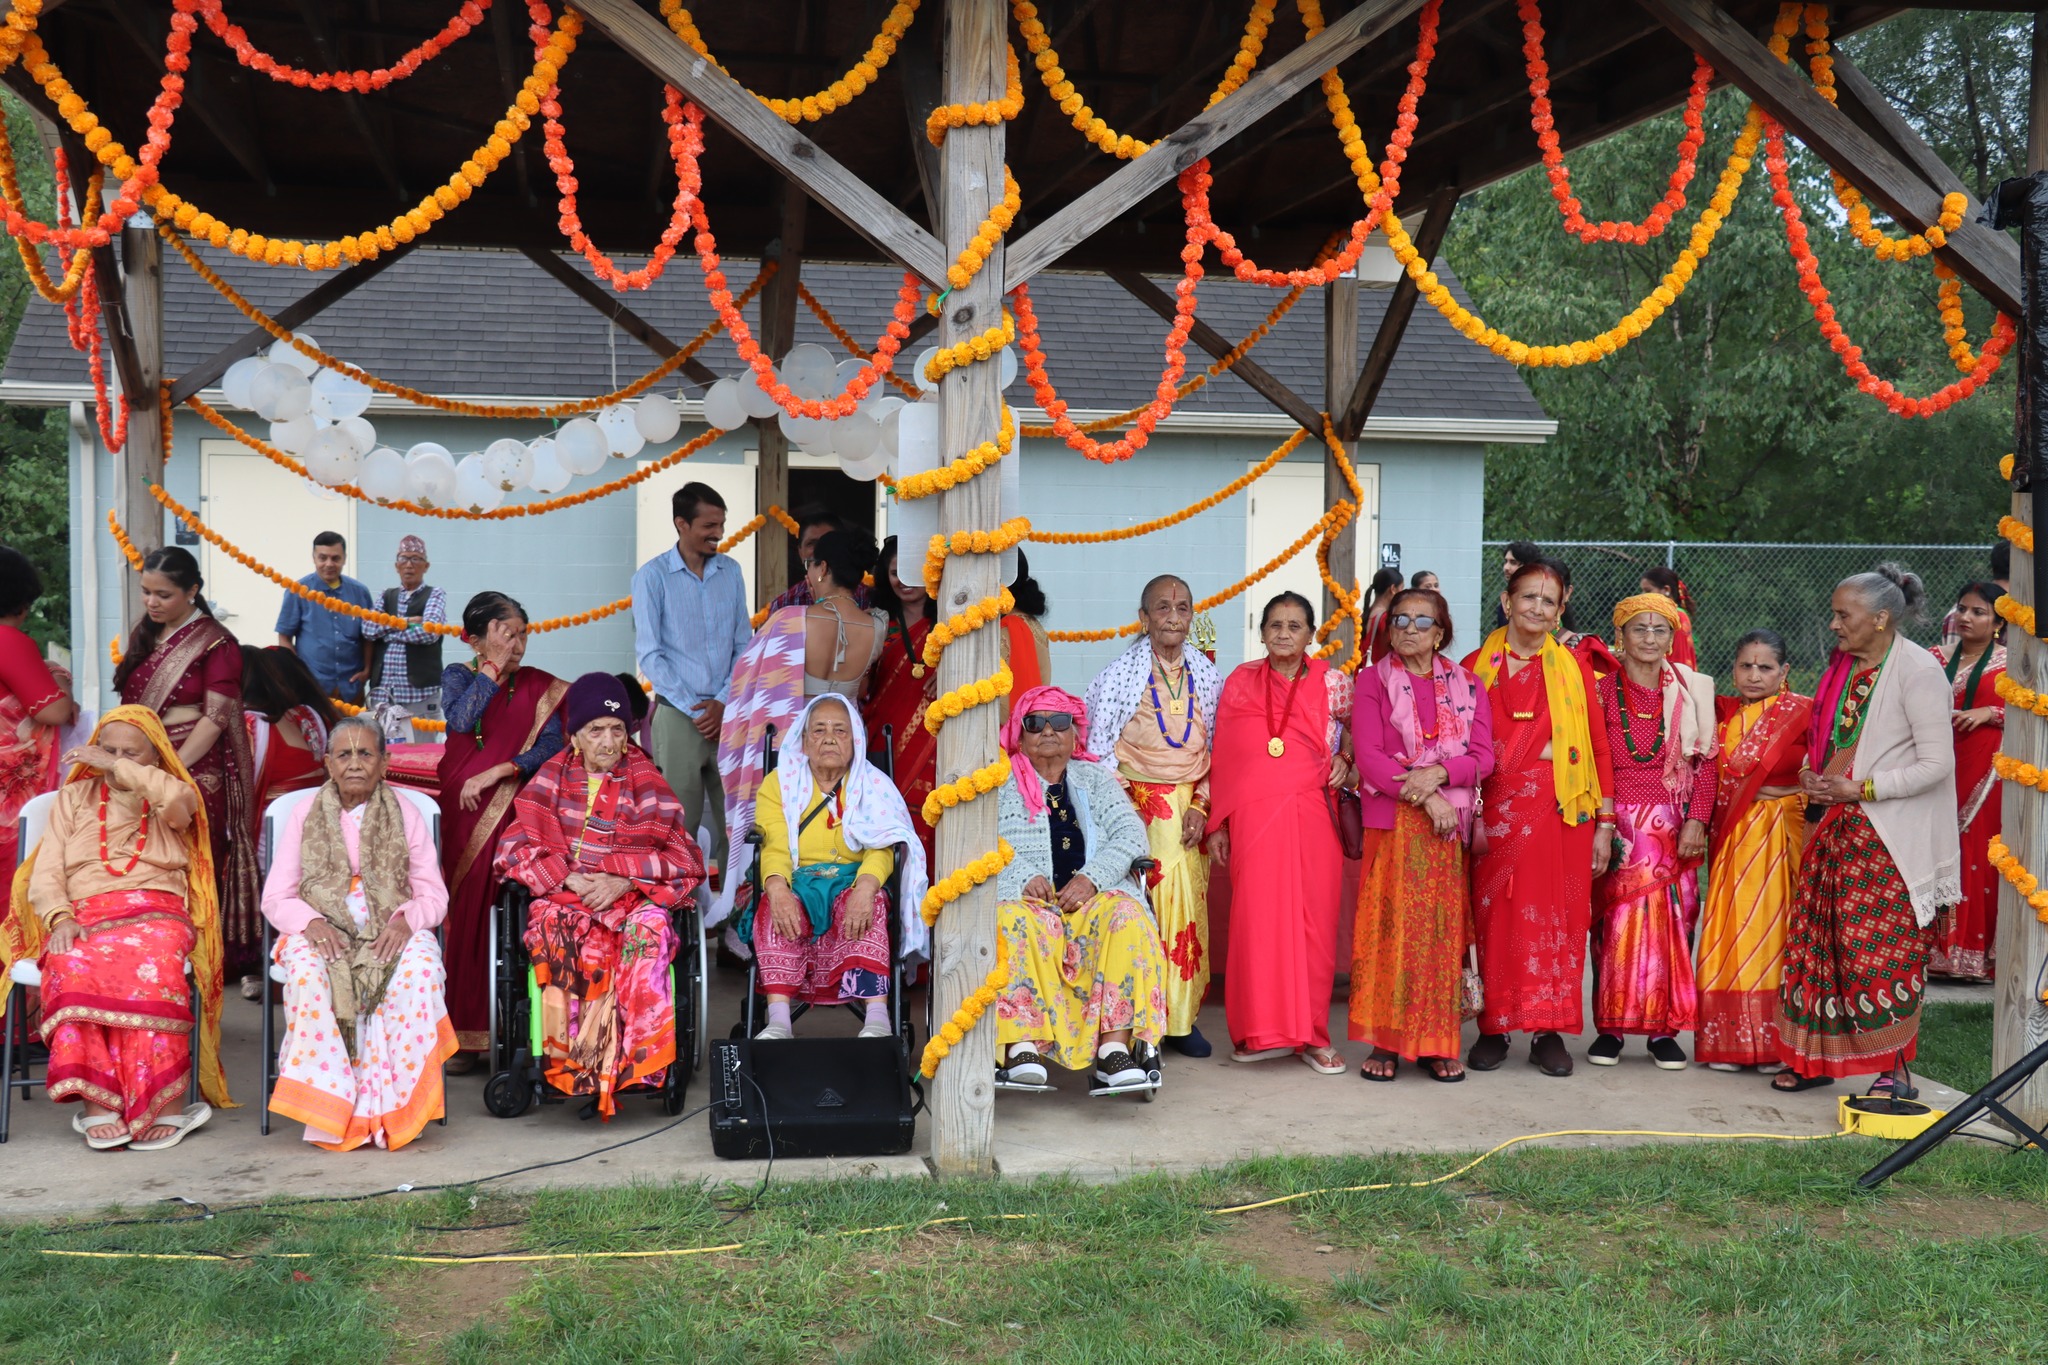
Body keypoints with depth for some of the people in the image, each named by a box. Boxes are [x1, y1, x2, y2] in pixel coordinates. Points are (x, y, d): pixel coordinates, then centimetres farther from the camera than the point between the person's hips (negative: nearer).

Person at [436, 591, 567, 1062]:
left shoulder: (539, 686, 9)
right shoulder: (459, 675, 10)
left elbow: (552, 744, -3)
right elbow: (461, 719, -11)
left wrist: (497, 771, -14)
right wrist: (495, 664, -10)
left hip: (511, 810, -1)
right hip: (461, 810, 1)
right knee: (462, 914, -8)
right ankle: (463, 1032, -5)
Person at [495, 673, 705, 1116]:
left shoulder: (646, 781, 12)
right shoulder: (551, 778, 15)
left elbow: (681, 858, 6)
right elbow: (518, 848, 7)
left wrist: (623, 880, -11)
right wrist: (571, 879, -11)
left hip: (632, 897, 0)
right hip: (564, 895, 0)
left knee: (650, 925, -36)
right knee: (553, 921, -36)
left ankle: (633, 1058, -36)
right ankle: (574, 1057, -38)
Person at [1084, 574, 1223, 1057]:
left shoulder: (1206, 675, 7)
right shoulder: (1122, 673, -3)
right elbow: (1098, 746, -3)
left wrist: (1201, 806, 0)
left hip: (1190, 806, 3)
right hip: (1136, 801, -3)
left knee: (1187, 903, 1)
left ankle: (1181, 1015, 11)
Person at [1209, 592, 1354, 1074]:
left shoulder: (1332, 683, 8)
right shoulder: (1240, 682, 9)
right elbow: (1221, 758, 10)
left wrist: (1346, 761, 1)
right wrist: (1218, 824, 6)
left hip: (1312, 817, 0)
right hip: (1253, 818, 0)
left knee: (1314, 922, -1)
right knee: (1257, 919, -3)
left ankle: (1310, 1033, 10)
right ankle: (1262, 1030, 7)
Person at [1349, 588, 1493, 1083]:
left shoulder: (1468, 685, 12)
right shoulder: (1373, 680, 6)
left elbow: (1483, 757, 4)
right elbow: (1367, 755, -4)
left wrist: (1437, 773, -15)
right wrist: (1424, 798, -14)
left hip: (1451, 822, 2)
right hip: (1391, 819, -2)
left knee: (1442, 929, 0)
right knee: (1391, 926, -6)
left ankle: (1437, 1043, 6)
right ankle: (1385, 1042, -1)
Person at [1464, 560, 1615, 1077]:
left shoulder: (1574, 667, 7)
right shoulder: (1476, 667, 7)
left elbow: (1599, 747, 5)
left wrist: (1604, 823, 1)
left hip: (1562, 810, 0)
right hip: (1497, 812, 0)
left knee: (1558, 920, 2)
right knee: (1496, 919, 1)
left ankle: (1549, 1031, 11)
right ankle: (1494, 1028, 11)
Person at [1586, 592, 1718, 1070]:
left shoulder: (1692, 689, 9)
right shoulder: (1602, 690, 5)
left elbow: (1705, 760, 6)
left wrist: (1696, 820, -5)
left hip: (1673, 825, 1)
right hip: (1618, 823, -1)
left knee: (1672, 921, 0)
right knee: (1615, 919, -4)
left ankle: (1664, 1028, 8)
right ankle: (1611, 1026, 4)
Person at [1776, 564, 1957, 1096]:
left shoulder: (1918, 670, -12)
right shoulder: (1843, 666, 11)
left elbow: (1938, 763, -15)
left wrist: (1860, 788, -17)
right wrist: (1813, 777, 4)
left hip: (1889, 836, -7)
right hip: (1835, 825, 7)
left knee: (1883, 948, -5)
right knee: (1819, 939, 6)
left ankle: (1895, 1070, 6)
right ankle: (1814, 1059, 16)